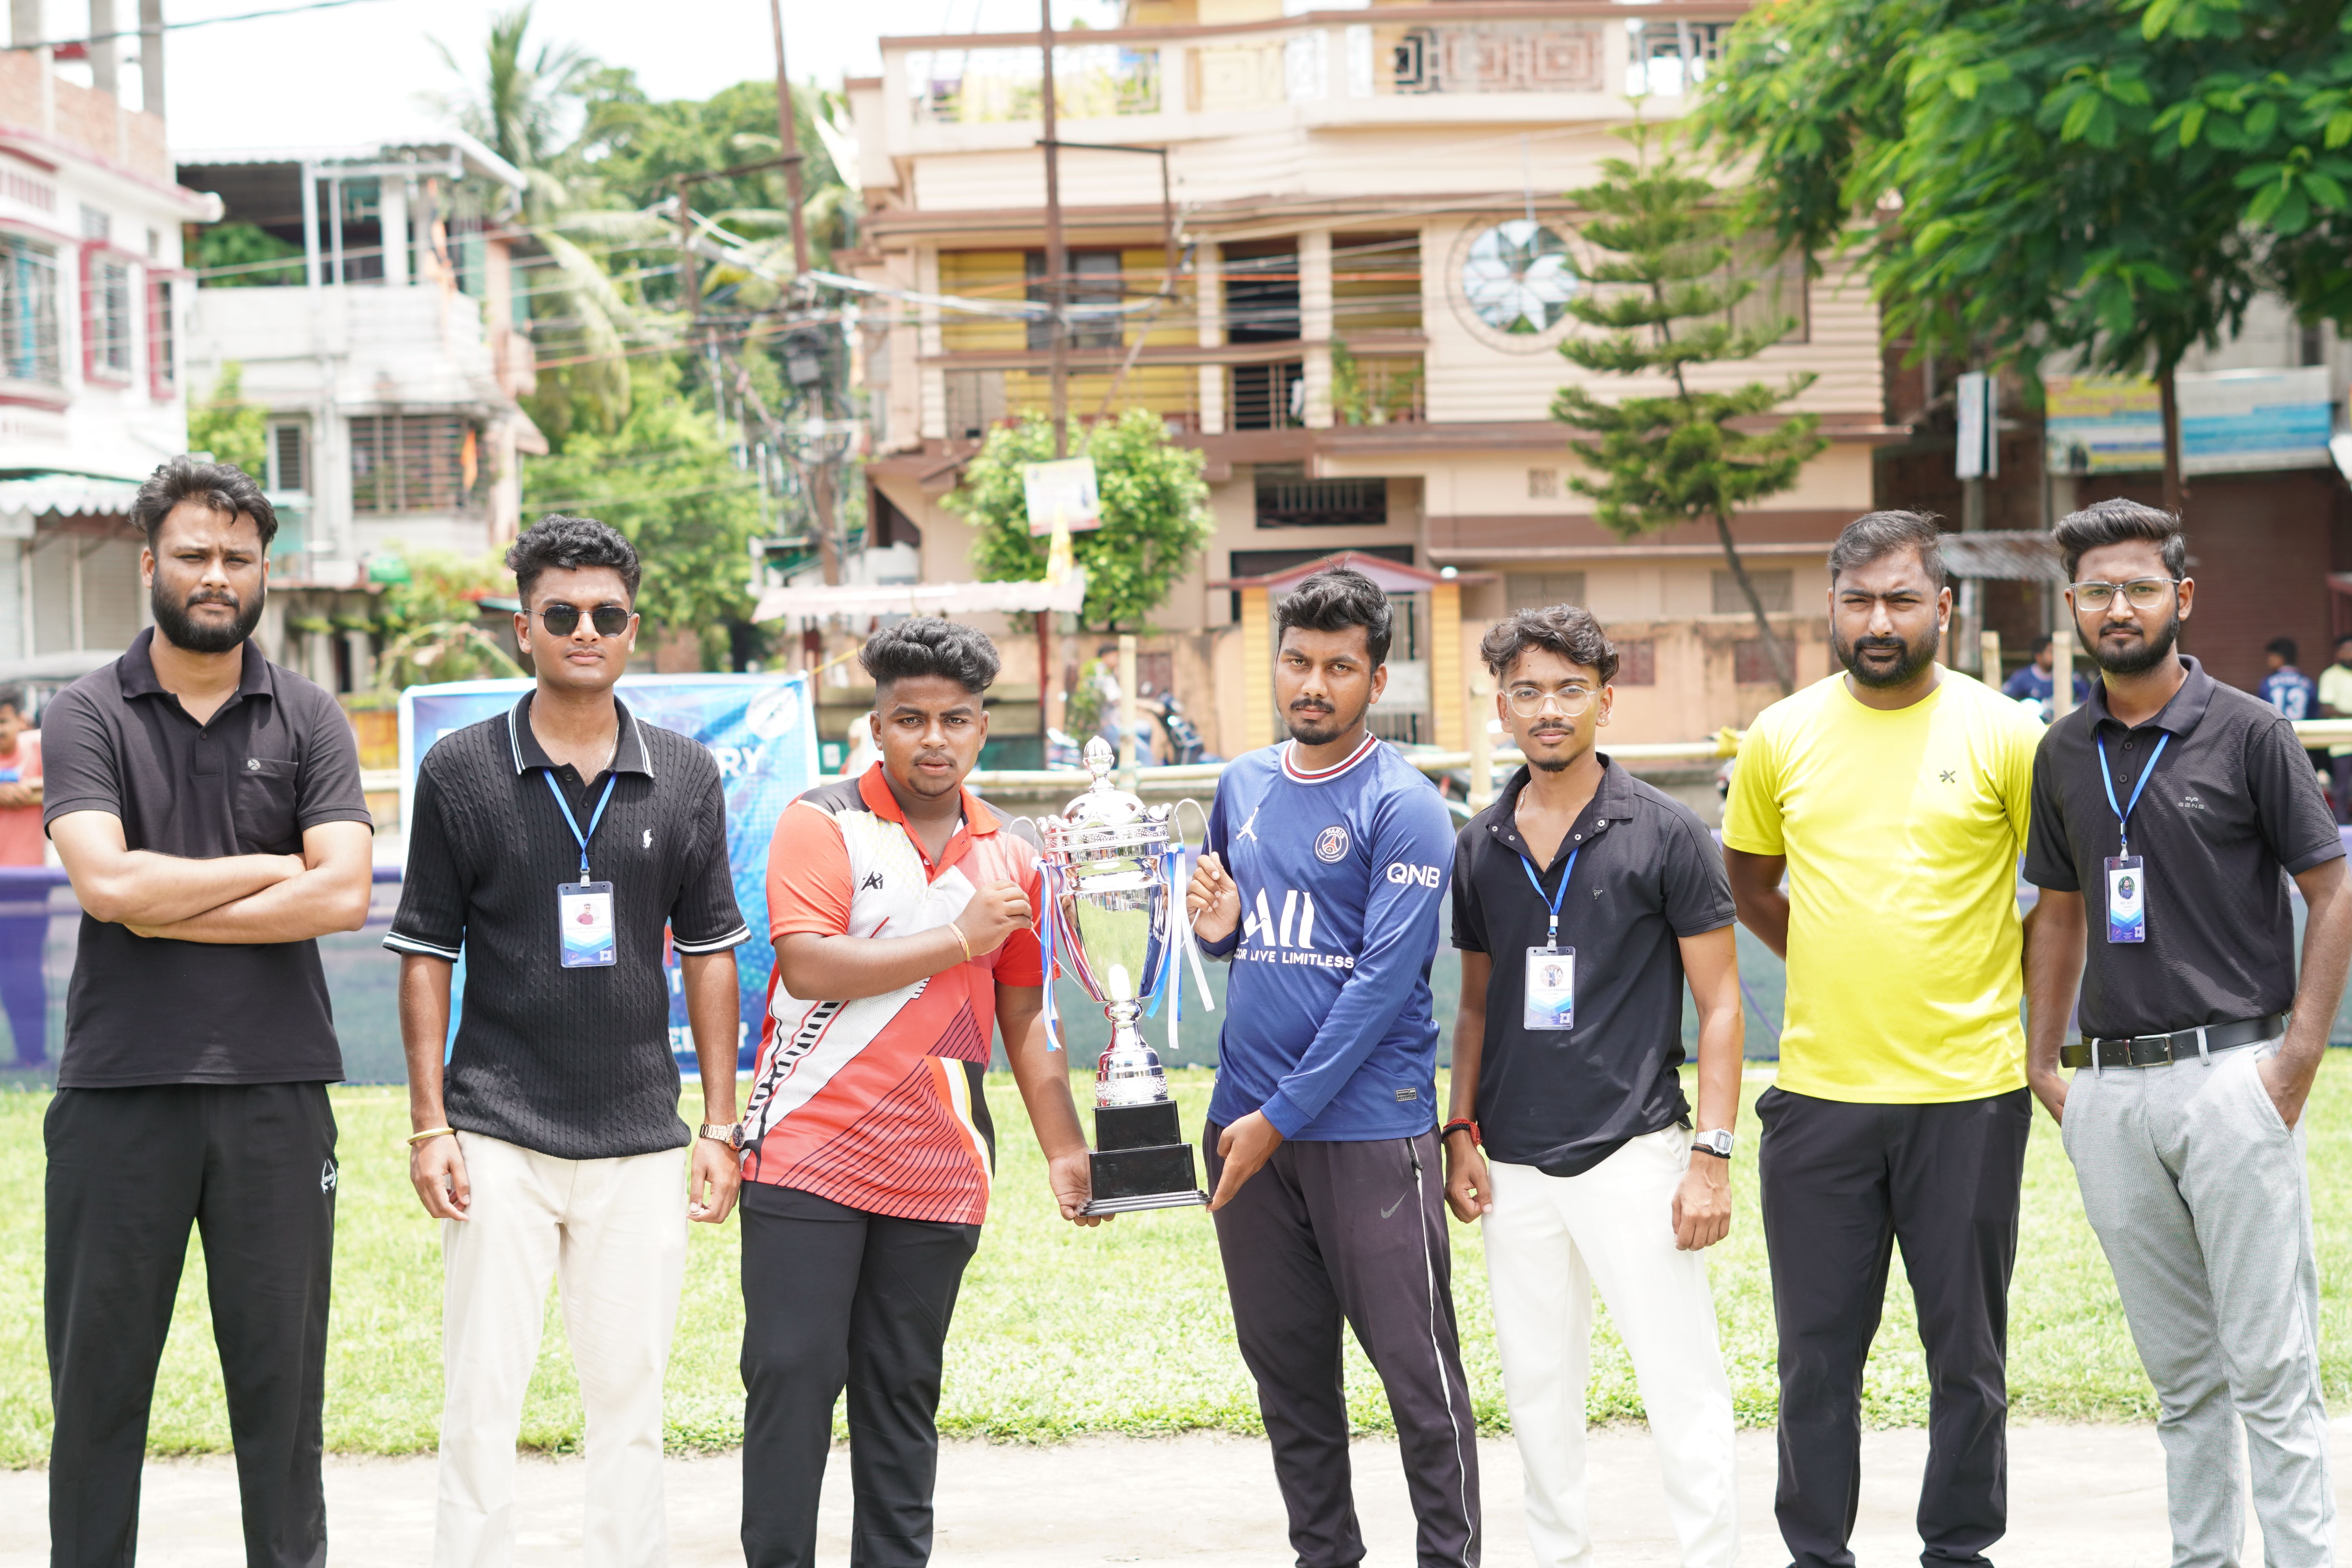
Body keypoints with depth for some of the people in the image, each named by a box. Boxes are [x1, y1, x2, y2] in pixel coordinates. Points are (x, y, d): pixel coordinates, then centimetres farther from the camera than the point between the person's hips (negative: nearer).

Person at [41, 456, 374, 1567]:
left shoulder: (307, 721, 6)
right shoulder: (86, 717, 3)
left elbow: (343, 895, -7)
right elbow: (107, 882, -13)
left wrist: (171, 912, -8)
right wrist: (272, 868, -6)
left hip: (275, 1088, 1)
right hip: (119, 1089, -1)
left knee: (281, 1372, 6)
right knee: (99, 1373, 5)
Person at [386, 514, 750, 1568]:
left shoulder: (685, 776, 7)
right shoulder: (459, 771, 1)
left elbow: (708, 953, 10)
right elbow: (426, 955, 2)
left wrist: (720, 1128, 6)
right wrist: (429, 1125, -4)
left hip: (643, 1142, 2)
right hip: (500, 1137, -2)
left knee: (631, 1398, 7)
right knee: (481, 1398, -1)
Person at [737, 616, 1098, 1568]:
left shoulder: (1006, 857, 12)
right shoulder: (824, 824, -4)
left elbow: (1024, 1016, 18)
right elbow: (809, 964, -18)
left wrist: (1064, 1150, 12)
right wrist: (959, 939, -13)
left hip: (938, 1171, 4)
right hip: (807, 1155, -4)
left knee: (904, 1398, 9)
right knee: (793, 1375, -4)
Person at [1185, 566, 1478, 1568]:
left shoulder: (1403, 807, -8)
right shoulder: (1243, 787, 11)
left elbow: (1384, 980, -14)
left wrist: (1281, 1119, -16)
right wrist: (1215, 926, -2)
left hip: (1369, 1124, -6)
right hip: (1247, 1122, 6)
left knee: (1415, 1364, -2)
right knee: (1286, 1366, 12)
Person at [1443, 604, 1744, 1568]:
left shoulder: (1664, 835, -4)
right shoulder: (1479, 847, 9)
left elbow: (1719, 1003, -3)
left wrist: (1712, 1154, -10)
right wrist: (1460, 1133, 6)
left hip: (1633, 1152, -4)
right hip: (1516, 1164, 5)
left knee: (1682, 1381, -5)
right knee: (1537, 1384, 11)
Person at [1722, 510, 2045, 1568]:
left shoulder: (2004, 735, -3)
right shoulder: (1781, 737, 4)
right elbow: (1749, 883, 19)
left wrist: (2027, 999, 6)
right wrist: (1838, 962, 10)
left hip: (1969, 1092, -2)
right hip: (1819, 1087, 2)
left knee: (1967, 1348, 7)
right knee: (1817, 1351, 7)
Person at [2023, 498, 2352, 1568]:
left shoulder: (2247, 733, -3)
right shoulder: (2063, 753, 12)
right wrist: (2044, 1062, 14)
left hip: (2231, 1075, -5)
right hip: (2108, 1093, 5)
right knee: (2179, 1371, 12)